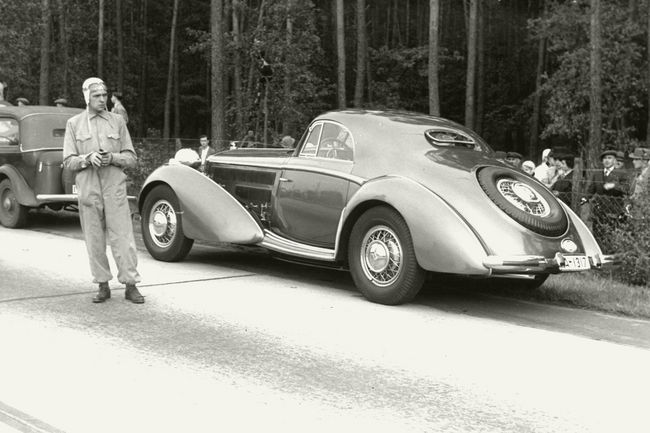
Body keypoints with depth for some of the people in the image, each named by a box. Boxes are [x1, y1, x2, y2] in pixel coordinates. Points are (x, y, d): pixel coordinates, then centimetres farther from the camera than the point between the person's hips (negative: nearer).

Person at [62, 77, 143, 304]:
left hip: (115, 186, 0)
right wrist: (88, 158, -15)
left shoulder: (117, 121, 9)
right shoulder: (74, 123, 8)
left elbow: (131, 158, 7)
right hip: (88, 187, 0)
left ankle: (131, 285, 1)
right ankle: (103, 286, 13)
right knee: (94, 239, 3)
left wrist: (113, 158, -13)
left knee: (122, 236, -4)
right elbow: (68, 161, 4)